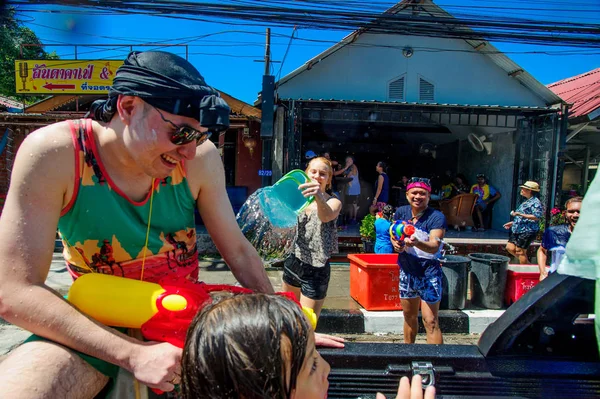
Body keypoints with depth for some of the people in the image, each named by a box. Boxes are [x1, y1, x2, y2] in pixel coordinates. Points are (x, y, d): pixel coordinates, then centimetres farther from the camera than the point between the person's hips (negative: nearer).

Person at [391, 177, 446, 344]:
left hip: (429, 274, -5)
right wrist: (395, 242, -12)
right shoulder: (401, 212, -1)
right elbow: (393, 233, 11)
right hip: (407, 272, 5)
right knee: (409, 316, 20)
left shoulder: (436, 217, -16)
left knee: (430, 321, -8)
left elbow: (434, 247, -27)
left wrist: (416, 242, -47)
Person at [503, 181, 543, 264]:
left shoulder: (535, 202, -11)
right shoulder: (526, 201, 19)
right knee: (510, 248, 7)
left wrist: (520, 214, -25)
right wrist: (512, 223, 24)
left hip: (527, 231, -10)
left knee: (520, 251, -5)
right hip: (518, 229, 10)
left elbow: (536, 217, -21)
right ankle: (527, 264, 21)